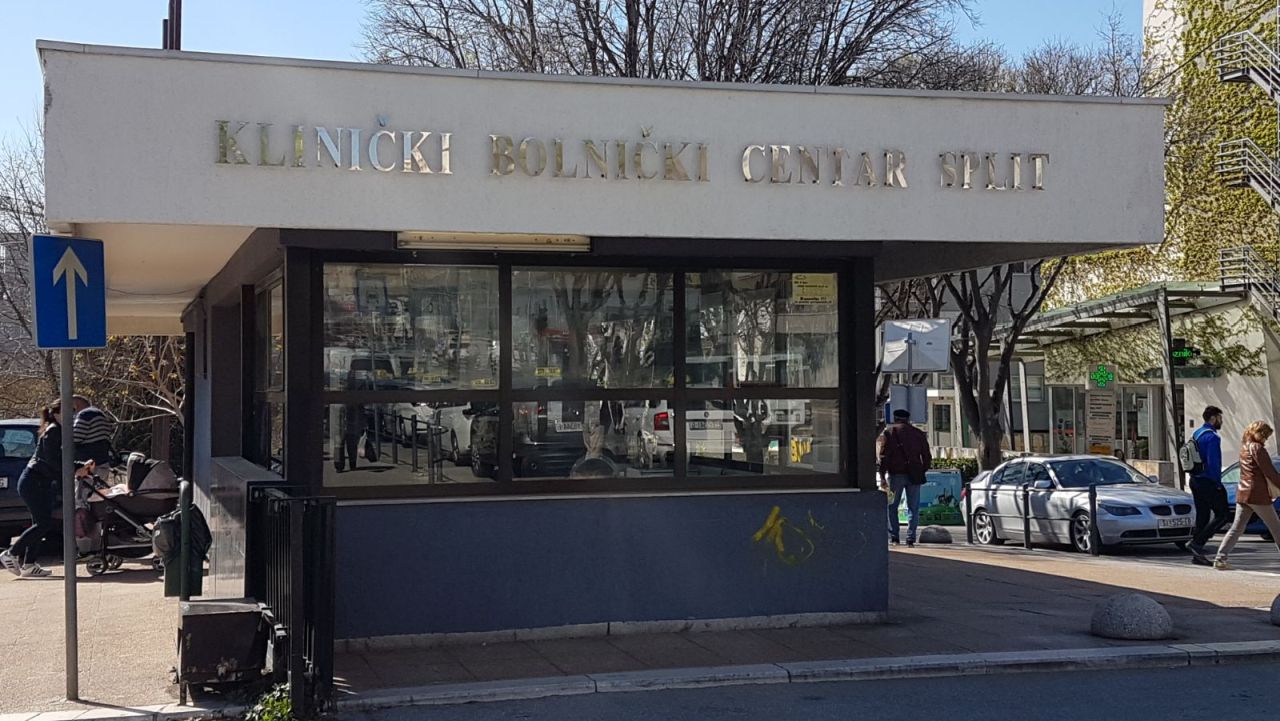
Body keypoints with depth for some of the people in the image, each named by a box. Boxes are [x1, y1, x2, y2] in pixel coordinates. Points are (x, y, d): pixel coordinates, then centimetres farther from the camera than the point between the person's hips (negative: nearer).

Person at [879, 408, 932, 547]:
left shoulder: (888, 432, 2)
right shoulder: (918, 433, 9)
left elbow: (883, 456, -6)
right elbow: (927, 456, 8)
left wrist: (882, 477, -7)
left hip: (896, 474, -2)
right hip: (914, 475, 2)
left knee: (891, 506, 9)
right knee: (913, 508, 6)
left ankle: (893, 537, 4)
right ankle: (911, 539, -1)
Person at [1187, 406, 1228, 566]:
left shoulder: (1196, 434, 14)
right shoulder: (1212, 437, -15)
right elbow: (1213, 463, -21)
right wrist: (1218, 484, -14)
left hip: (1196, 481, 9)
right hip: (1208, 482, -9)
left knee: (1202, 516, 11)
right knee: (1222, 514, -3)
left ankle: (1197, 555, 11)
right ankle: (1197, 543, -10)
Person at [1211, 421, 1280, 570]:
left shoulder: (1244, 447, 13)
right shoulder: (1257, 448, -11)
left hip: (1242, 494, 7)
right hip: (1258, 495, -7)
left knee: (1237, 528, 5)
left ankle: (1220, 558, -4)